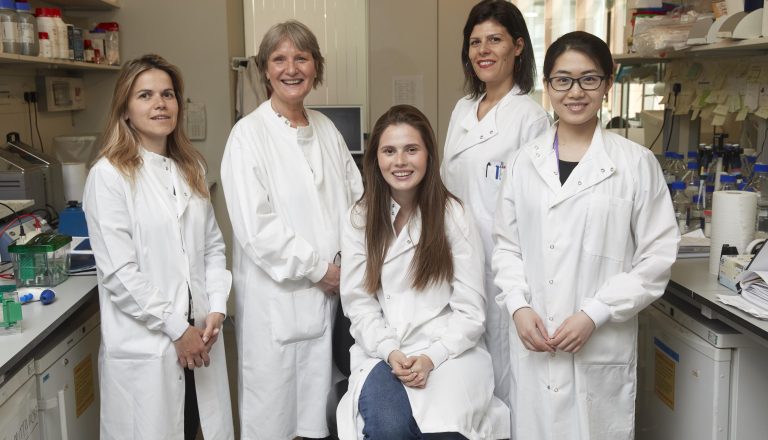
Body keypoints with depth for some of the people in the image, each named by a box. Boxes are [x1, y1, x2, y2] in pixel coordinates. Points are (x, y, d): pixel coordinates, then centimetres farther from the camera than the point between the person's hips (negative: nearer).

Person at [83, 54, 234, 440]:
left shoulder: (192, 168, 10)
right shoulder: (109, 175, -10)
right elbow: (118, 273, -14)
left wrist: (216, 309, -2)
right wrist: (176, 328, -11)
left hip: (199, 337, 5)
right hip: (144, 347, -5)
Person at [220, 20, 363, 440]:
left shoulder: (326, 128, 11)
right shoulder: (249, 134, -7)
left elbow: (356, 197, 12)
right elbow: (255, 225, -14)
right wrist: (318, 268, -12)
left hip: (333, 292, 5)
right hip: (278, 298, -5)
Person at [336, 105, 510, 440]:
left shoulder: (454, 215, 0)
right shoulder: (360, 218, 6)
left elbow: (471, 310, -2)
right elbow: (358, 302, 2)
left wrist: (431, 357, -16)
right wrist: (391, 353, -14)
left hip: (447, 351, -1)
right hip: (381, 350, 1)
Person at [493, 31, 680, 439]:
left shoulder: (636, 163, -4)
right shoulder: (524, 161, 4)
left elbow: (657, 258, -5)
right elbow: (506, 245, 9)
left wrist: (594, 314, -12)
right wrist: (518, 305, -6)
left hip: (602, 349, -2)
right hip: (533, 345, 3)